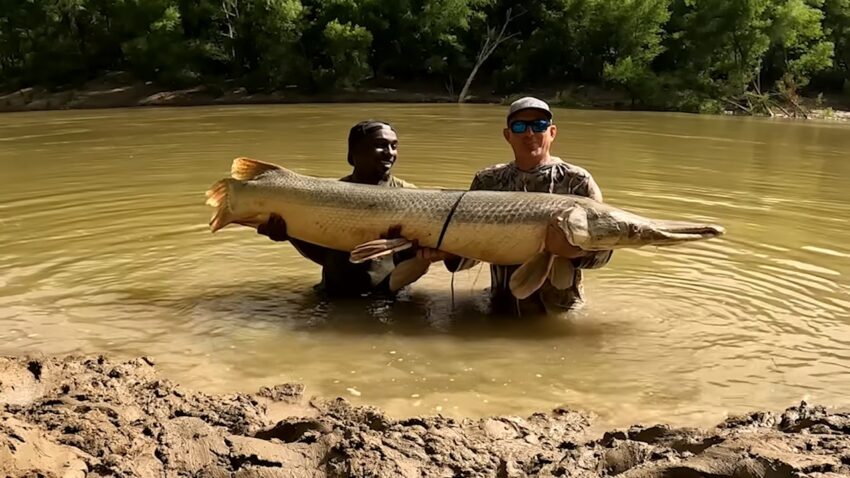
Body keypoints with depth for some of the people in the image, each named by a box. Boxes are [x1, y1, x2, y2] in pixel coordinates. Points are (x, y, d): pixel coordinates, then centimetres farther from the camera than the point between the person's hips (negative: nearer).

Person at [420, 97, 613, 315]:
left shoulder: (577, 181, -2)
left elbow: (602, 250, -4)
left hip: (560, 313, -2)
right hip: (501, 309, 2)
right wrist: (449, 251, -11)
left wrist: (574, 251, -25)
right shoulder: (487, 181, 8)